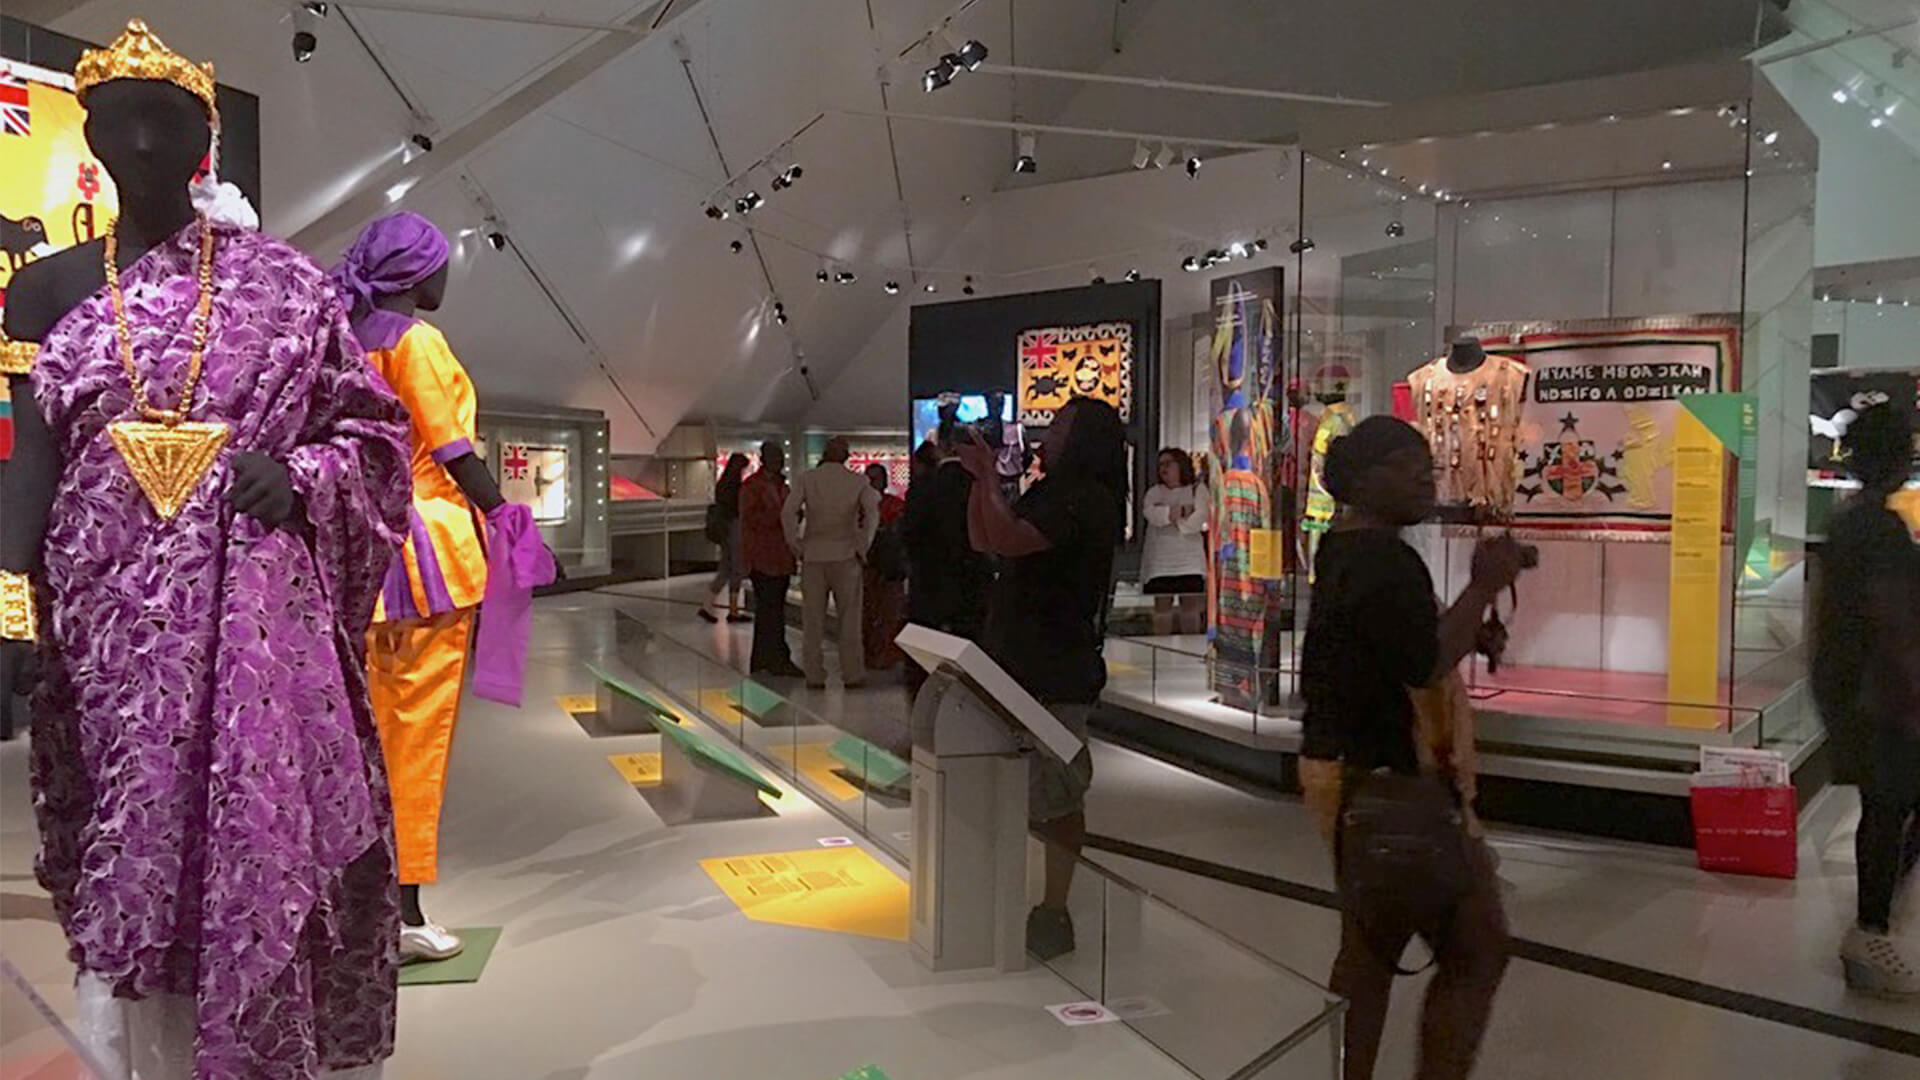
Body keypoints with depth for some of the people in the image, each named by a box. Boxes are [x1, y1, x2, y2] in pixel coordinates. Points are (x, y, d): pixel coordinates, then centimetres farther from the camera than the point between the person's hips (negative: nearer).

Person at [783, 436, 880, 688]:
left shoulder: (807, 478, 2)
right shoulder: (858, 481, 2)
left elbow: (788, 512, -8)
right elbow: (872, 514, -10)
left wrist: (797, 545, -2)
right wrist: (862, 546, -4)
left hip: (813, 556, 1)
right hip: (845, 555, -1)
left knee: (813, 619, 6)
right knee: (850, 618, 5)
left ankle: (814, 674, 8)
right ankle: (852, 674, 6)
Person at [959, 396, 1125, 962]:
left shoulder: (1085, 500, -15)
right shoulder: (1051, 493, 17)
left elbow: (1008, 540, -28)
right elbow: (981, 540, 18)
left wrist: (988, 475, -16)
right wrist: (982, 476, 8)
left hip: (1055, 672, -10)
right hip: (1020, 661, 10)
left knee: (1055, 794, -3)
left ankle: (1054, 914, 6)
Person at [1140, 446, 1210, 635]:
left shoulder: (1197, 490, 9)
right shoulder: (1154, 492, 16)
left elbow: (1198, 521, -8)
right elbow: (1151, 514, -6)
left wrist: (1167, 515, -2)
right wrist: (1182, 510, -10)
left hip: (1190, 563, -2)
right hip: (1160, 563, 2)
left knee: (1191, 608, -3)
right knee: (1161, 606, -2)